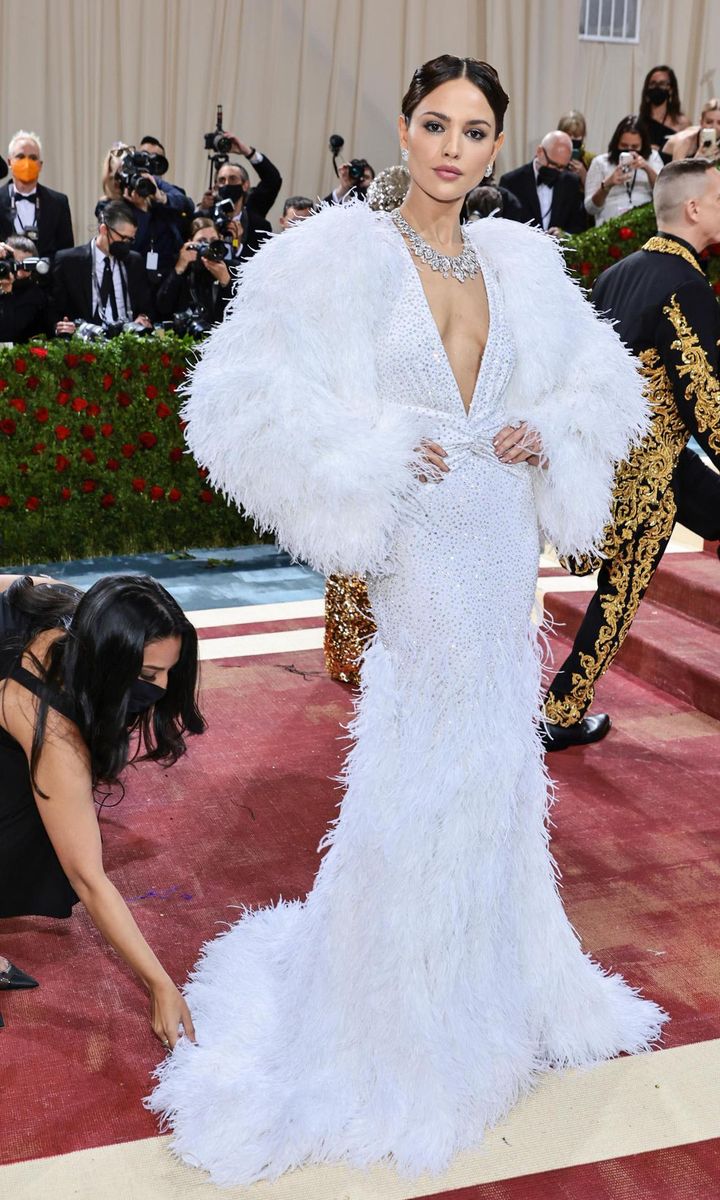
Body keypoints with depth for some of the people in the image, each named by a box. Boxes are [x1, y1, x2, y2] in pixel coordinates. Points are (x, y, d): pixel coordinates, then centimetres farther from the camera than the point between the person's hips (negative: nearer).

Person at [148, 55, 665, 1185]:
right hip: (421, 553, -5)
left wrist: (548, 433, -1)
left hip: (505, 551, 5)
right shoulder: (345, 254, -9)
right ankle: (400, 1016, 25)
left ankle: (493, 981, 40)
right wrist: (377, 455, -17)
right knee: (414, 785, 3)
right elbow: (243, 397, -16)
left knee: (493, 774, 18)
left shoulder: (520, 260, 6)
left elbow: (604, 379, 18)